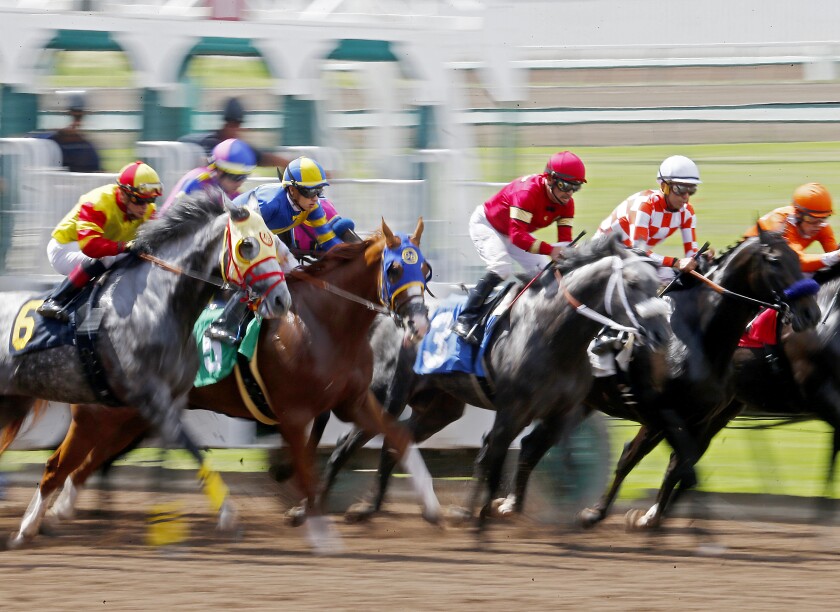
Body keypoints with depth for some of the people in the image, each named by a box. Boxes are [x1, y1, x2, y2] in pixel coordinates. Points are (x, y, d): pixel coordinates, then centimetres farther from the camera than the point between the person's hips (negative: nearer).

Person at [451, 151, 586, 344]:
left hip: (515, 231, 8)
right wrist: (550, 250, -56)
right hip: (486, 224, -8)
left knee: (544, 271, -1)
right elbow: (517, 236, -46)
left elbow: (565, 239, -16)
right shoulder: (528, 192, -39)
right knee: (501, 268, -28)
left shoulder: (566, 203, -15)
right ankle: (465, 320, -25)